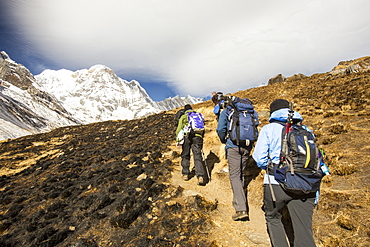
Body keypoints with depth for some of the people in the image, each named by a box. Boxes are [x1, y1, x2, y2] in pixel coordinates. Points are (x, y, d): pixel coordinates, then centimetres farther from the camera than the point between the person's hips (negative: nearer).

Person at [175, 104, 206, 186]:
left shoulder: (183, 117, 13)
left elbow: (179, 129, 6)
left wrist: (178, 140, 11)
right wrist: (201, 138, 30)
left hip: (186, 136, -1)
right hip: (197, 137, 2)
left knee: (185, 156, 13)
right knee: (198, 157, -2)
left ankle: (185, 174, 19)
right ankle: (201, 177, -12)